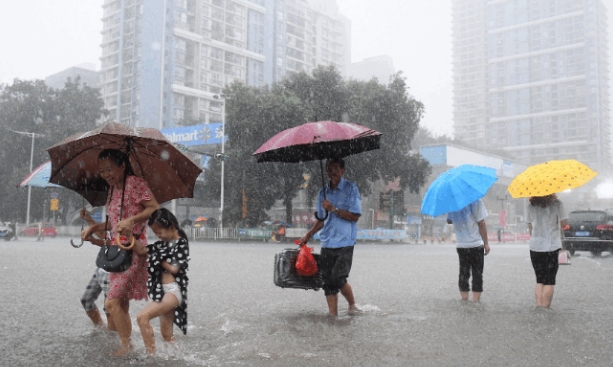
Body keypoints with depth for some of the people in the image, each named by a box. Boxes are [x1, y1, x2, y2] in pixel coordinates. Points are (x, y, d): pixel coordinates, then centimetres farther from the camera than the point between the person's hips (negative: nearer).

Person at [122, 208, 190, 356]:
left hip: (174, 290, -8)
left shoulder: (181, 243, -8)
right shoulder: (162, 244, 13)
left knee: (142, 316, -22)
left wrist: (160, 260, 0)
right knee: (166, 333, 14)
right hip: (163, 290, 8)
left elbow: (174, 268, -12)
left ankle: (151, 355, -18)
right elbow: (140, 251, 5)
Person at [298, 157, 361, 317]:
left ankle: (352, 306, 12)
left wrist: (334, 209, -13)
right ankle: (333, 314, 10)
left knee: (338, 278, -12)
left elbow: (355, 216, -9)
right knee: (327, 281, 3)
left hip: (345, 243, -5)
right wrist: (308, 235, 18)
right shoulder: (323, 192, 15)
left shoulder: (350, 188, -2)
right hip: (327, 244, 5)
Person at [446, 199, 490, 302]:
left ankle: (464, 300, 11)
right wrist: (486, 243, -6)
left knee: (463, 273, 10)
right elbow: (481, 224, -12)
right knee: (477, 273, 4)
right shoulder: (475, 201, -12)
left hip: (460, 245, 4)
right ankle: (476, 301, 3)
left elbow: (449, 220, 15)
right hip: (476, 244, -4)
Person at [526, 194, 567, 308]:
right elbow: (564, 223, -5)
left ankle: (539, 307, 7)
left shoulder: (531, 206, 4)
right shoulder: (556, 204, -7)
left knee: (539, 280, 11)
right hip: (552, 246, -3)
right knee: (549, 281, 4)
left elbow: (530, 227, 9)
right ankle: (545, 308, 1)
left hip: (535, 246, 3)